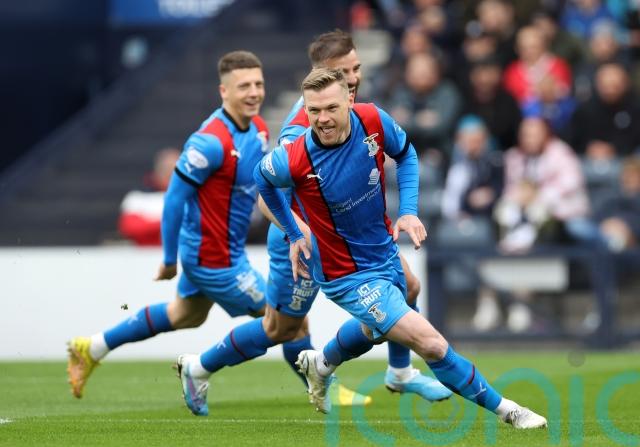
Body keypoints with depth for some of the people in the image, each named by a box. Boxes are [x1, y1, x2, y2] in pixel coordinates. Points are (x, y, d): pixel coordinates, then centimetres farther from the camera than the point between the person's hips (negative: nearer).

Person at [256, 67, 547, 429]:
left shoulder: (373, 121, -19)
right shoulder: (294, 161, -28)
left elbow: (406, 153, 5)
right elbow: (263, 179, -3)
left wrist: (409, 210, -6)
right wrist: (293, 235, 2)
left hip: (386, 253, 6)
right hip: (348, 275, -6)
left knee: (376, 328, 36)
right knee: (432, 344, -16)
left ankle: (321, 365, 64)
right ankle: (504, 409, 2)